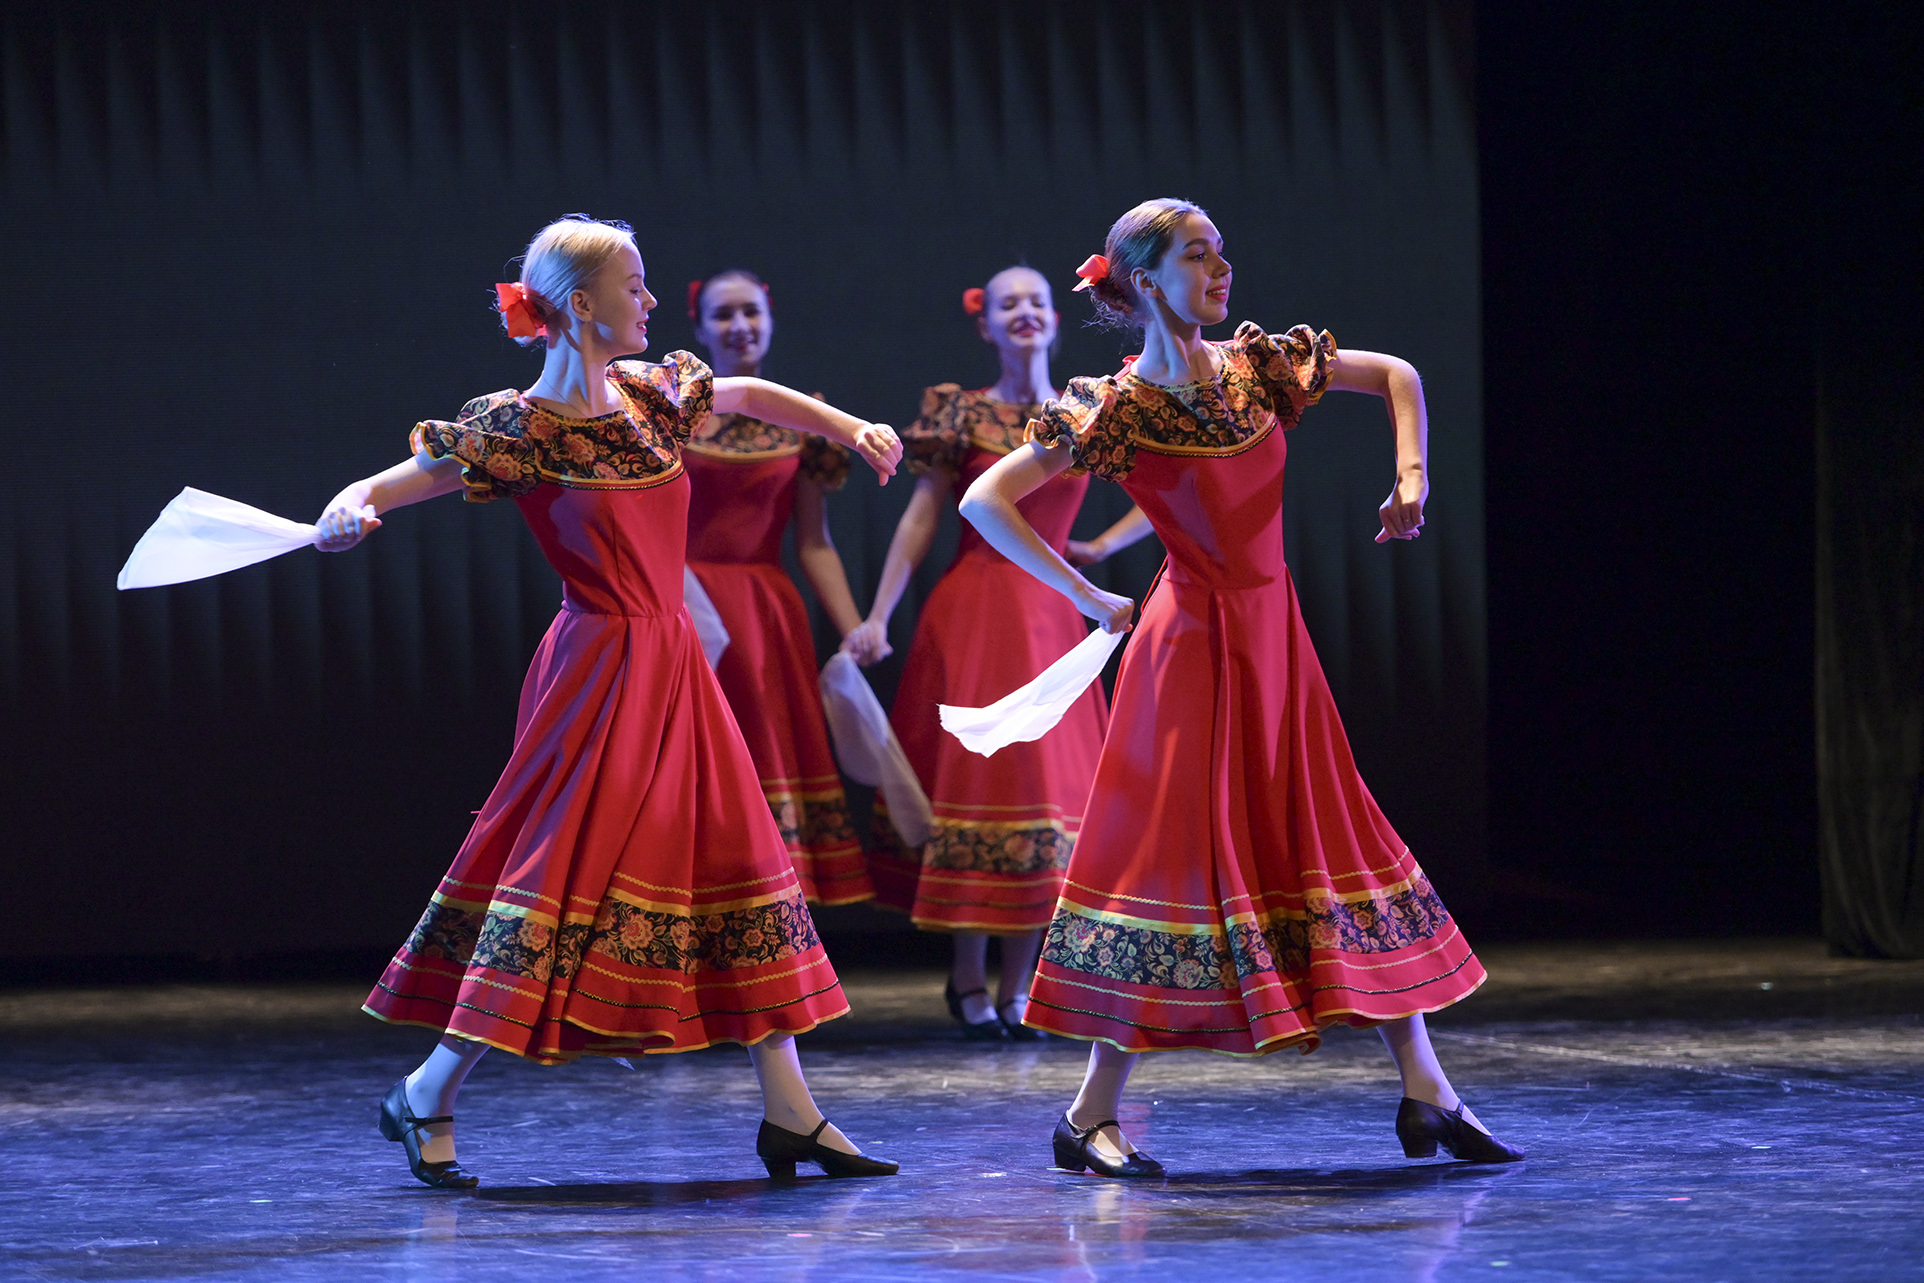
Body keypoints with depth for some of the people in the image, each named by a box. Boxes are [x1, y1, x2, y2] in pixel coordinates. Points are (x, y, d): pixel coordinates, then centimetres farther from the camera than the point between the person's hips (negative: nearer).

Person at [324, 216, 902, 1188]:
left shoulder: (650, 393, 8)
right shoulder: (524, 429, -12)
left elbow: (749, 395, 27)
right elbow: (407, 477, -18)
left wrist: (849, 428, 23)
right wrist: (349, 509, -38)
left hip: (672, 669, 8)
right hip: (600, 668, -8)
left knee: (739, 859, 6)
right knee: (563, 863, -9)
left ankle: (789, 1114, 11)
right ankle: (426, 1101, 2)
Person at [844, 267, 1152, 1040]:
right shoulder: (961, 415, 1)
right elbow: (919, 520, -1)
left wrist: (1101, 547, 1)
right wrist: (877, 618, -6)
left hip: (1049, 614, 2)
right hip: (973, 616, -2)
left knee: (1045, 776, -1)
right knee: (972, 769, -5)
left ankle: (1016, 986, 4)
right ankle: (969, 982, 2)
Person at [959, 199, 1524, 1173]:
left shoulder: (1258, 364, 4)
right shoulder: (1118, 409, -12)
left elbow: (1396, 377, 17)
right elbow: (985, 500, -14)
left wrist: (1411, 478, 2)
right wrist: (1087, 599, -13)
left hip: (1275, 639, 7)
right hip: (1195, 645, -6)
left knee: (1345, 844, 7)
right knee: (1182, 850, -8)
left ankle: (1427, 1095, 11)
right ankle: (1091, 1119, -1)